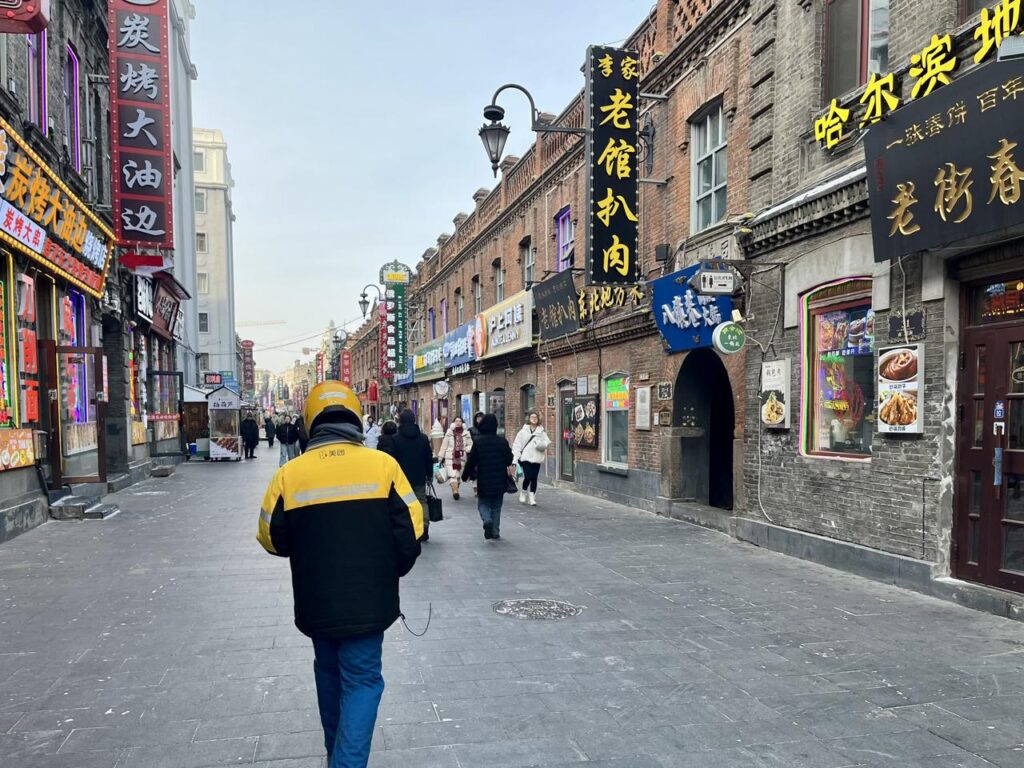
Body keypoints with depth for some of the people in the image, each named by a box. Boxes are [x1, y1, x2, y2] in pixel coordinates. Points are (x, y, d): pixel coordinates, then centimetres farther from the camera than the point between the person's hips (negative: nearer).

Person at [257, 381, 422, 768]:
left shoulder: (289, 474, -7)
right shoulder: (383, 464, -10)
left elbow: (273, 540, 2)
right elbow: (410, 530, -8)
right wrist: (393, 571, 10)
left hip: (315, 602, 3)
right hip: (368, 601, -2)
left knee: (329, 671, 25)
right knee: (362, 680, 10)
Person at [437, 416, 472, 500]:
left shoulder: (466, 433, 6)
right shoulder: (449, 432, 5)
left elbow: (470, 445, 10)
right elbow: (444, 445, 7)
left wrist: (465, 449, -12)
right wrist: (441, 457, 6)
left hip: (461, 458, 2)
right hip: (450, 457, -1)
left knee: (458, 476, 7)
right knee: (452, 475, -15)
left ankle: (455, 491, 21)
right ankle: (455, 491, -25)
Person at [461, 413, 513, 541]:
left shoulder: (478, 442, -9)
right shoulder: (502, 441, -4)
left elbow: (471, 461, -7)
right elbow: (509, 460, 3)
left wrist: (465, 475, 7)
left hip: (483, 482, -2)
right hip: (499, 482, 2)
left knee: (483, 503, 12)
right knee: (496, 506, 14)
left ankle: (487, 520, -16)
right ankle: (495, 531, 13)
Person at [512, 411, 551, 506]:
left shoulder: (541, 432, 6)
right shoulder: (523, 431, 3)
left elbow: (547, 443, -1)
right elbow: (517, 444, 2)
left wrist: (540, 443, -22)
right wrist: (515, 458, -5)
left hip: (536, 458, 2)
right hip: (525, 458, -2)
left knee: (534, 478, 4)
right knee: (527, 477, -11)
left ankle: (532, 497, 15)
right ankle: (523, 493, 14)